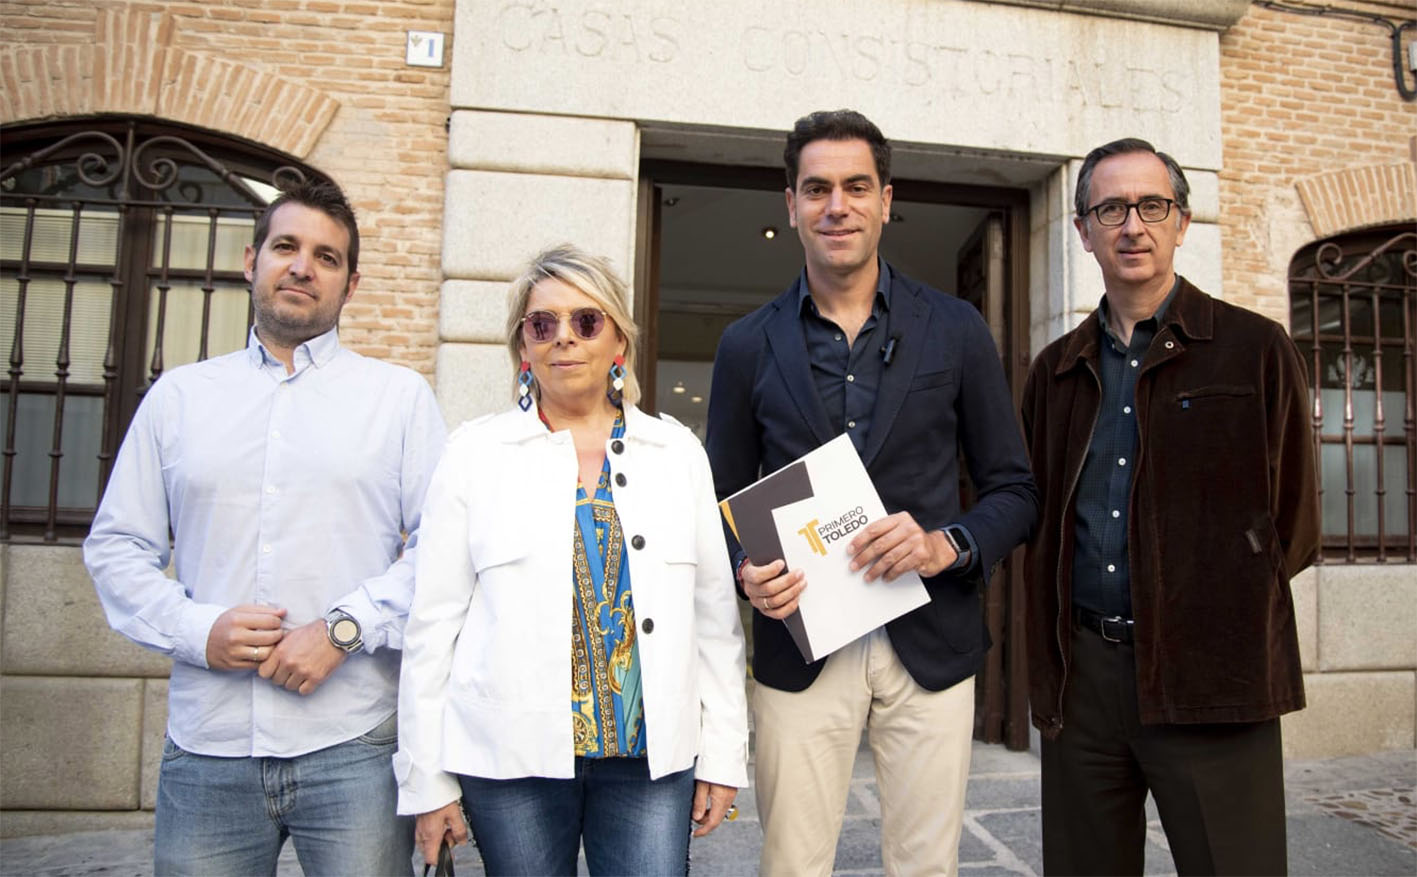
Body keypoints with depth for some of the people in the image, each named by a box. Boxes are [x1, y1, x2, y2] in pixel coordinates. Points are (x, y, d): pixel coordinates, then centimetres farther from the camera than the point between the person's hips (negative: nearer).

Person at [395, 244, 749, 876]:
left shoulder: (678, 451, 5)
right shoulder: (475, 452, 1)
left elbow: (715, 615, 6)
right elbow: (434, 622, 1)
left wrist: (723, 756, 4)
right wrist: (427, 780, 0)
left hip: (652, 754, 1)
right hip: (512, 758, -1)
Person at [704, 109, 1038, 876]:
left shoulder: (956, 331, 3)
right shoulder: (749, 345, 4)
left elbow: (1012, 489, 6)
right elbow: (724, 501, 8)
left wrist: (947, 545, -13)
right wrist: (745, 573, -12)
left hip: (928, 644, 1)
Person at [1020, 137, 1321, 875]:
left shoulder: (1256, 349, 2)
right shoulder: (1056, 371, 12)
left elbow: (1293, 524, 2)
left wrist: (1213, 618, -2)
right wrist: (1049, 660, 7)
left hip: (1211, 678, -3)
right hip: (1081, 671, 4)